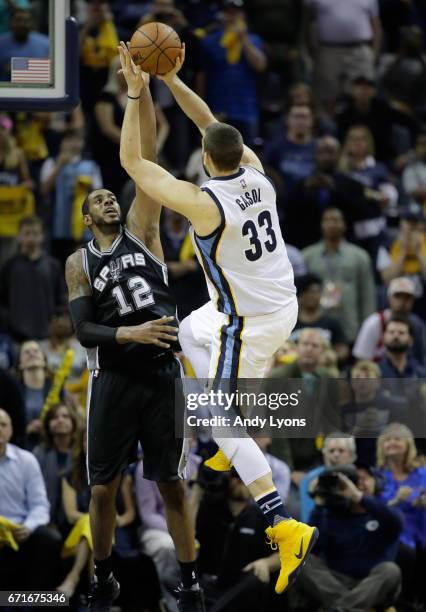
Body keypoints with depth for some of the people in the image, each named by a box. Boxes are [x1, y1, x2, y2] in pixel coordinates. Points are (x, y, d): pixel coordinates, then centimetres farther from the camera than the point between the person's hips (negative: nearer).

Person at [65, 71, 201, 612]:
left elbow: (147, 160, -3)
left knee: (171, 484, 3)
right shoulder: (79, 263, 5)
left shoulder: (141, 230, 6)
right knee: (104, 487, 5)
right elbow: (83, 331, -4)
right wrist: (130, 333, -22)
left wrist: (141, 90, -11)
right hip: (114, 379, 0)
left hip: (161, 373, 0)